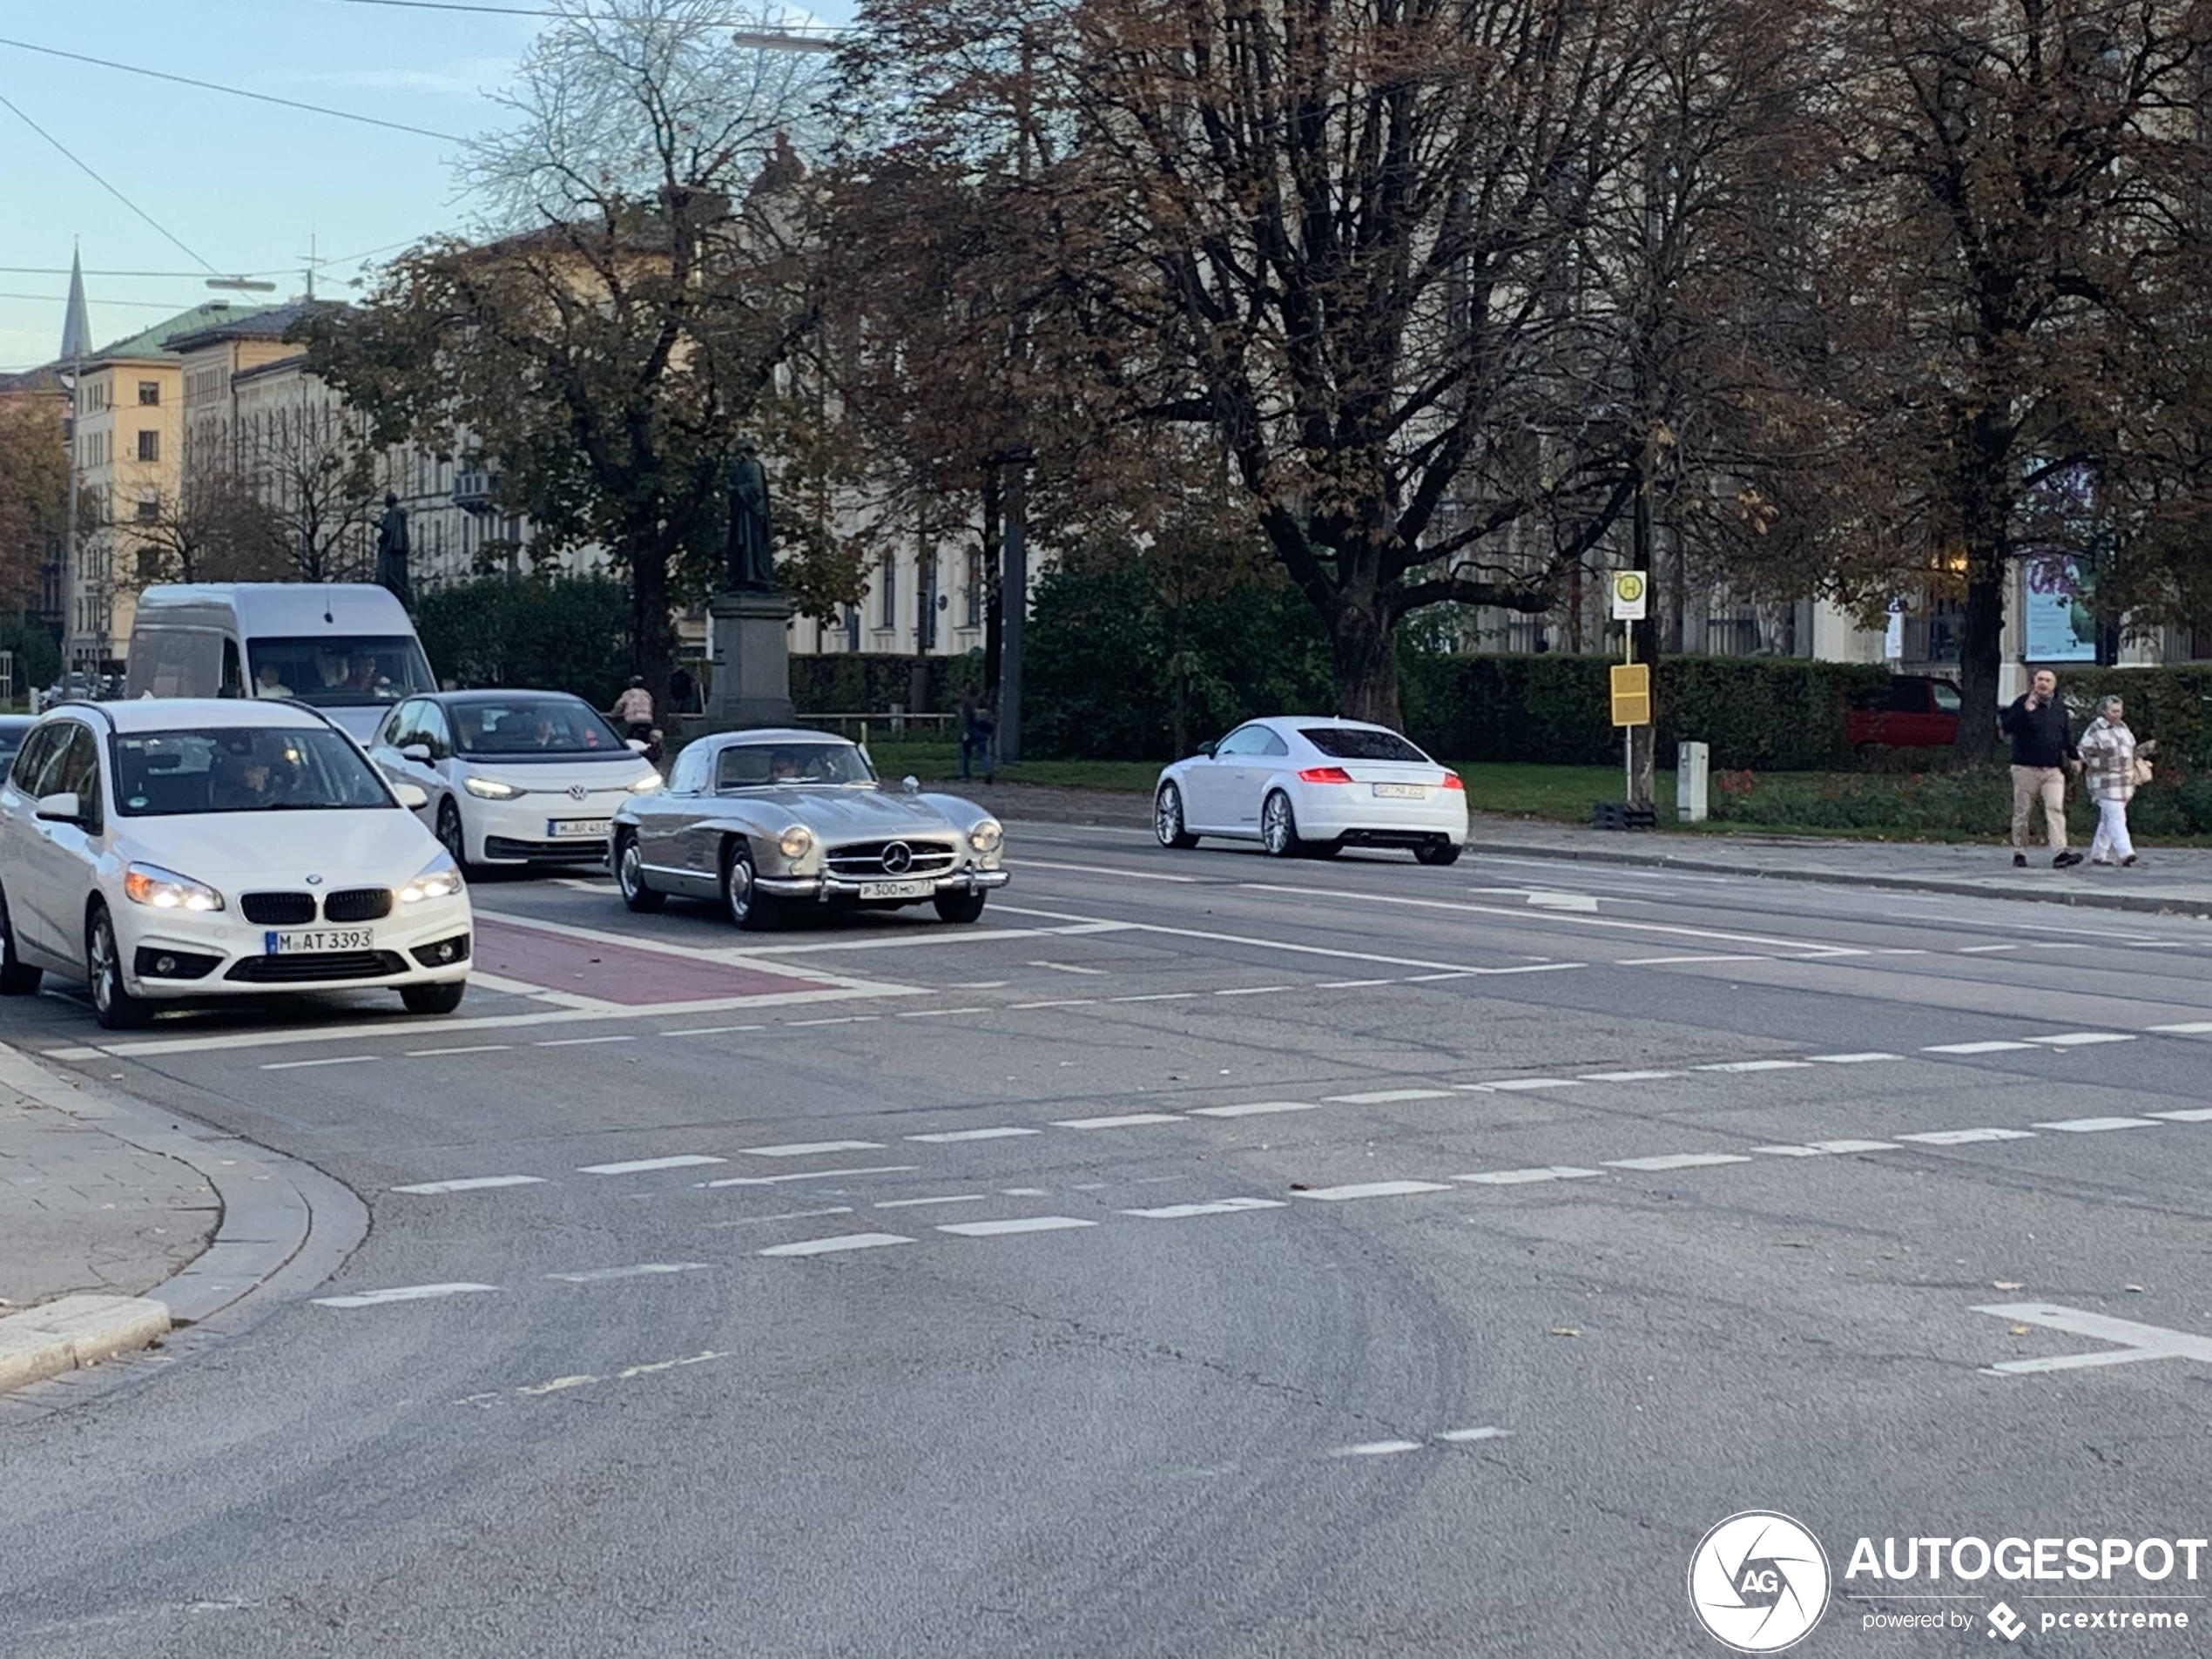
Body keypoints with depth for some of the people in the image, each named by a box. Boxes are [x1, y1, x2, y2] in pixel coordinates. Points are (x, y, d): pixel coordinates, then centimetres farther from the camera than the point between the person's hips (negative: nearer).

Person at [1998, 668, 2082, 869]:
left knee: (2056, 809, -12)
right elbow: (2007, 726, -15)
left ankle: (2060, 853, -22)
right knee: (2022, 812, 4)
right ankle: (2019, 853, 15)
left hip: (2053, 770, 3)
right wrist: (2026, 709, -23)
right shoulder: (2023, 703, -1)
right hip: (2026, 768, -3)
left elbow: (2066, 735, 28)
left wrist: (2073, 757, 26)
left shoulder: (2059, 707, 15)